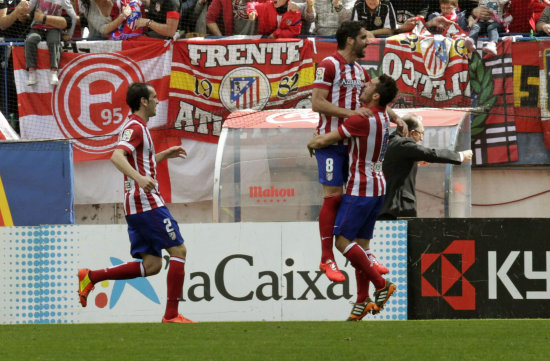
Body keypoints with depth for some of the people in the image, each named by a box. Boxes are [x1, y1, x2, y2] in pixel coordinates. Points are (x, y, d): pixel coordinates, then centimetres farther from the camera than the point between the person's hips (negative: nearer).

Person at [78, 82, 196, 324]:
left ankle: (91, 277, 1)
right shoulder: (135, 127, -10)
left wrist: (163, 155, 30)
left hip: (137, 206, 10)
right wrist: (140, 178, -41)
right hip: (147, 203, -10)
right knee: (178, 251, -6)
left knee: (151, 265, 5)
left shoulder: (136, 127, 22)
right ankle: (171, 314, -7)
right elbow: (117, 157, -27)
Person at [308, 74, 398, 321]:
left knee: (342, 240, -6)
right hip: (378, 186, 9)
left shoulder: (361, 119, -19)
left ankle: (380, 284, -8)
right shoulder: (384, 116, 8)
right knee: (361, 243, 9)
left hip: (360, 187, -9)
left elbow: (322, 141, -14)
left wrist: (312, 144, 11)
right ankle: (362, 303, 6)